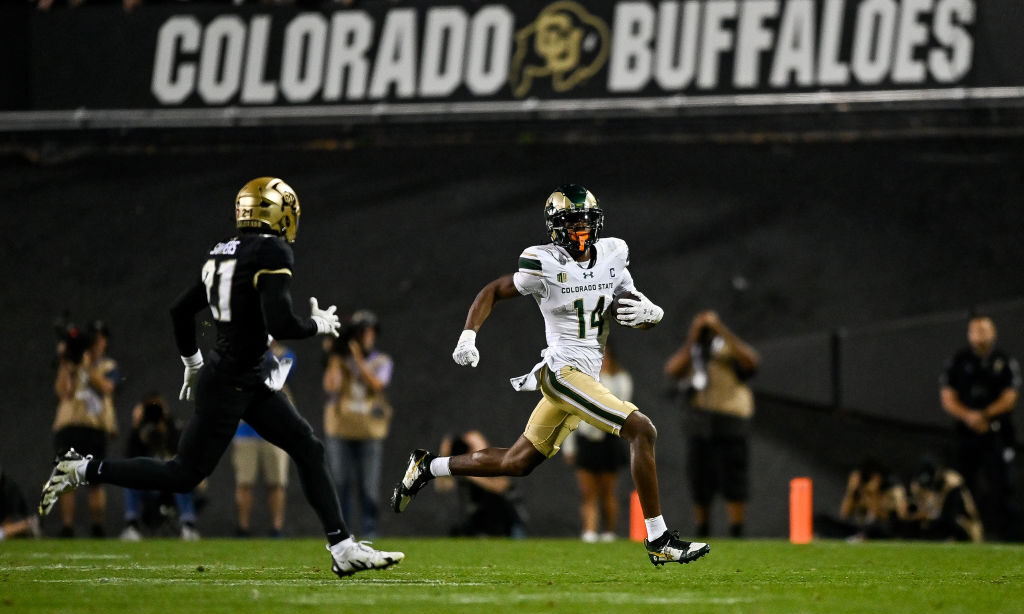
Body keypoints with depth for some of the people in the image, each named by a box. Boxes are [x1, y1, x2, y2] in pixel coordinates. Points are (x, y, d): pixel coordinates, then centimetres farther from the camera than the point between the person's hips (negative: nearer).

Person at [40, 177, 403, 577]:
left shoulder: (224, 254, 9)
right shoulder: (272, 253, -16)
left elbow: (180, 311, 15)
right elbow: (280, 325, -25)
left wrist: (192, 363, 27)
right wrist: (318, 325, -6)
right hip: (229, 386, -10)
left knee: (309, 450, 8)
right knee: (184, 475, -1)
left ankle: (343, 549, 7)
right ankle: (82, 470, 6)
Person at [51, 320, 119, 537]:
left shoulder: (109, 366, 12)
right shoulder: (71, 363, 11)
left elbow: (106, 387, -9)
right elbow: (62, 392, -2)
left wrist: (88, 364, -14)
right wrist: (64, 364, -8)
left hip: (98, 427, 0)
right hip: (70, 427, 0)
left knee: (96, 482, 0)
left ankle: (97, 527, 3)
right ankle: (66, 526, -5)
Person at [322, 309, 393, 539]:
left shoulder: (382, 362, 10)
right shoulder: (340, 360, 11)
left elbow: (377, 385, -10)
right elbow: (331, 387, -5)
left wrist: (359, 360, -14)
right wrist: (334, 361, -7)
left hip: (370, 431, -1)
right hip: (340, 428, 1)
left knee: (369, 484, -4)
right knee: (341, 483, -1)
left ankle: (370, 529, 1)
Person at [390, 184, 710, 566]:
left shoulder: (611, 256, 7)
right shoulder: (546, 265, -11)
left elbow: (635, 314, 13)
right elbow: (492, 292, 2)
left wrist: (648, 313, -10)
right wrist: (467, 337, -9)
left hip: (585, 376, 8)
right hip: (563, 371, -8)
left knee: (517, 463, 16)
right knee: (642, 431, -18)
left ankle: (427, 467, 32)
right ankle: (659, 542, -15)